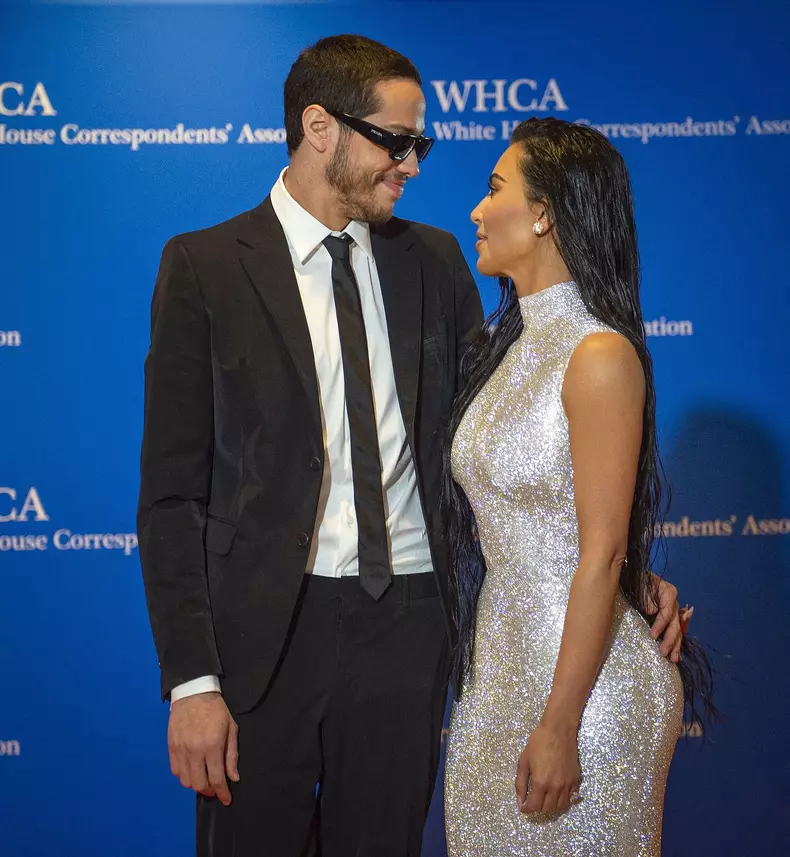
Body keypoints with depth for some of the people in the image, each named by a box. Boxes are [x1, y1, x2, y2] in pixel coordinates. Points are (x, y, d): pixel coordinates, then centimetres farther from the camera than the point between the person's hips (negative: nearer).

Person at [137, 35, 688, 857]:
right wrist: (192, 680, -12)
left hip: (409, 618, 3)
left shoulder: (433, 259, 8)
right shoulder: (204, 266, -4)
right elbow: (172, 491, -5)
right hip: (265, 627, -3)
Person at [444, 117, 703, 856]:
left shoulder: (601, 356, -17)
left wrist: (559, 726, -19)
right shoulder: (507, 346, 8)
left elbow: (602, 555, -19)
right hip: (500, 657, 8)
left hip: (583, 673, -8)